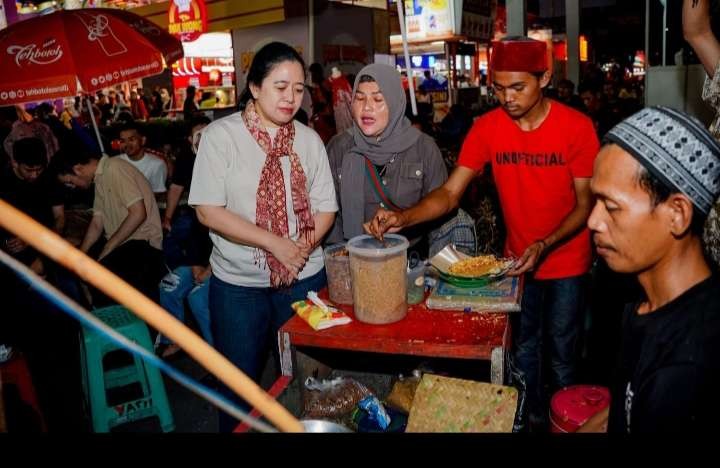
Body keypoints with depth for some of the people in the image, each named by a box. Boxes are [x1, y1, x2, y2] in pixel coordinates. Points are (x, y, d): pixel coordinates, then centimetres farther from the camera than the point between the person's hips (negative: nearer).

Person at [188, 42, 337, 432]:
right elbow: (208, 210, -13)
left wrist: (305, 246, -15)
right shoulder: (221, 135, -7)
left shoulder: (309, 140, 3)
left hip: (304, 279, 3)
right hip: (238, 285, -2)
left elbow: (325, 208, 4)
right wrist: (274, 242, -20)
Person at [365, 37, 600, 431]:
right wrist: (403, 217, -33)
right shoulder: (487, 127, -11)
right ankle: (533, 417, 41)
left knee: (561, 350, 10)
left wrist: (544, 246, -29)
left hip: (565, 262, -2)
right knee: (524, 346, 18)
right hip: (517, 260, 3)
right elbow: (450, 193, -15)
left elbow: (585, 203, -14)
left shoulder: (576, 126, -17)